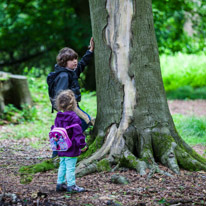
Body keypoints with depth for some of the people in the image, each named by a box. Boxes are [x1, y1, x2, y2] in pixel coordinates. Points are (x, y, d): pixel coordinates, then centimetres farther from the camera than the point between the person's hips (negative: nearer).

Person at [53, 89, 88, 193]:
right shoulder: (74, 118, -17)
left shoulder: (58, 117, 5)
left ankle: (60, 184, 22)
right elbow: (78, 133, -18)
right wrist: (82, 145, -11)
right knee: (70, 167, -1)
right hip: (71, 149, -7)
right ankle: (71, 185, 3)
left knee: (62, 166, 17)